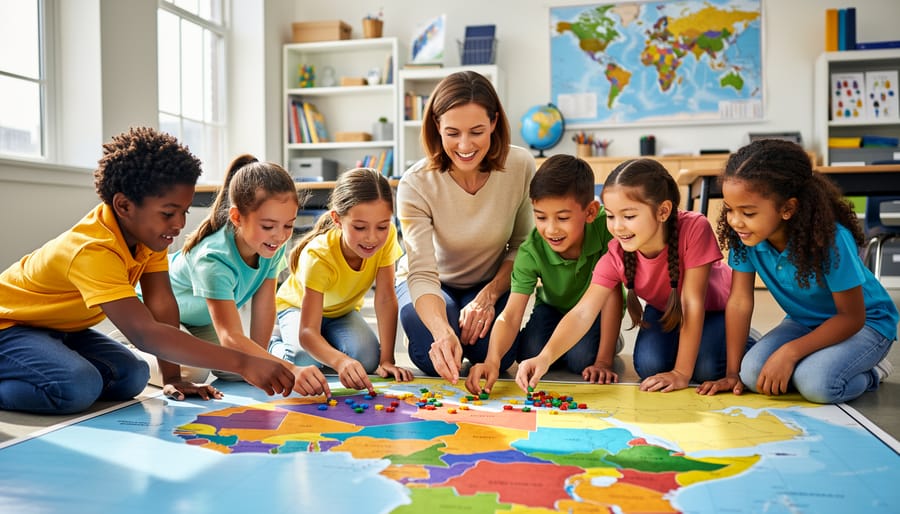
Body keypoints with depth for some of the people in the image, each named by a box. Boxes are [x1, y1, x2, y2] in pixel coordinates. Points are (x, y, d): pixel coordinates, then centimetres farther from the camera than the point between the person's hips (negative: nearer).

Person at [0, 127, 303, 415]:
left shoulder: (147, 229, -12)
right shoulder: (93, 251, -37)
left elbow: (163, 307, -9)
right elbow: (145, 334, -46)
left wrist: (173, 377, -14)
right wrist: (242, 364, -51)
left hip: (61, 328, 9)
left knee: (132, 377, -13)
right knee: (79, 387, -33)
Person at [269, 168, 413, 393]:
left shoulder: (387, 237, -29)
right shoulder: (318, 256, -39)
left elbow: (386, 299, -22)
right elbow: (307, 332, -45)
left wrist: (386, 360, -27)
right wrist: (340, 361, -64)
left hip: (342, 311, 3)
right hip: (298, 307, -3)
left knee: (367, 359, -24)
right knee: (307, 360, -32)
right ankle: (274, 347, 2)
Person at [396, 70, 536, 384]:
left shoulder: (520, 167, -21)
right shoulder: (416, 185, -27)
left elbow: (522, 245, -7)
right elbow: (422, 273, -33)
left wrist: (489, 295, -20)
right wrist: (443, 332, -51)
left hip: (491, 284, 1)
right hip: (433, 286, -1)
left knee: (495, 355, -26)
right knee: (433, 354, -31)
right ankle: (452, 324, 6)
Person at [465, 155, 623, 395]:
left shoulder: (605, 227, -36)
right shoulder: (531, 252, -30)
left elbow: (612, 296, -29)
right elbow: (510, 316, -35)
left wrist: (604, 361, -30)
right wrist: (492, 361, -55)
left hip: (596, 307, -2)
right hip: (554, 306, 2)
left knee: (581, 359, -26)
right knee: (530, 354, -20)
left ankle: (611, 342, 7)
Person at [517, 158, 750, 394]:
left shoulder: (694, 228, -38)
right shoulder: (615, 256, -28)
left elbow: (692, 302, -34)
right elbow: (582, 313, -36)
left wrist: (681, 372, -31)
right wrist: (545, 357, -53)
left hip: (714, 310, -2)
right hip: (664, 311, 3)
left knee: (705, 368, -25)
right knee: (648, 366, -21)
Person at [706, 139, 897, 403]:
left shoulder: (831, 239, -33)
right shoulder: (744, 234, -22)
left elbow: (852, 316, -23)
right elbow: (739, 302, -16)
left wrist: (790, 351, -32)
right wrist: (732, 372, -15)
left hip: (867, 322, -4)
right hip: (804, 321, 5)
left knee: (815, 382, -31)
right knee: (752, 373, -20)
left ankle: (870, 373, 2)